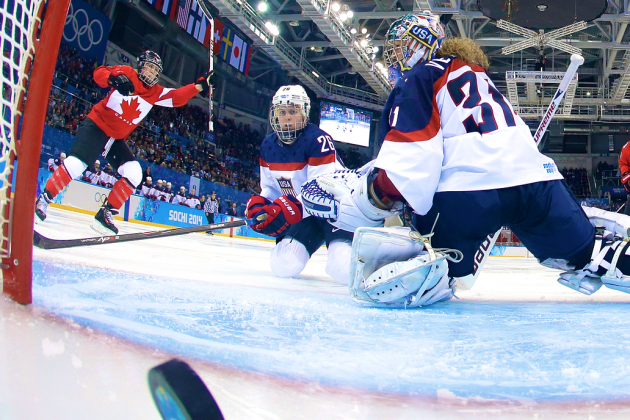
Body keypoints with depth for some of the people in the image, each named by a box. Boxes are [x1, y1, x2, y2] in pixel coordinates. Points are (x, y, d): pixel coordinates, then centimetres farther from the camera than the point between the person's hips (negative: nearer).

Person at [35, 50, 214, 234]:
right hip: (97, 126, -6)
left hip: (117, 138, 6)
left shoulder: (156, 93, 4)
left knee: (134, 174, -8)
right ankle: (42, 200, -5)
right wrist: (114, 79, -36)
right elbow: (99, 73, -15)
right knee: (76, 164, -22)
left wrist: (199, 85, -16)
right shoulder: (126, 73, -8)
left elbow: (178, 97, -4)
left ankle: (105, 213, 0)